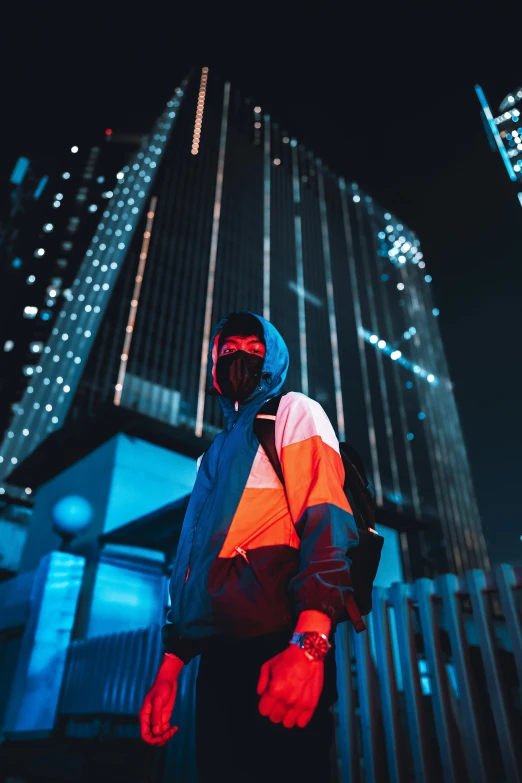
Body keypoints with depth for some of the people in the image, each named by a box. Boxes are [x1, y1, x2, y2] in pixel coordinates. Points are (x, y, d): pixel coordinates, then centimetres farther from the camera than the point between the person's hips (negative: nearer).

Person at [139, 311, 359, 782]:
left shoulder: (294, 412, 3)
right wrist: (171, 665, 16)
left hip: (274, 652, -7)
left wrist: (309, 643, -27)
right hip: (217, 658, 7)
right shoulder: (218, 451, 24)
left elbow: (326, 522, -13)